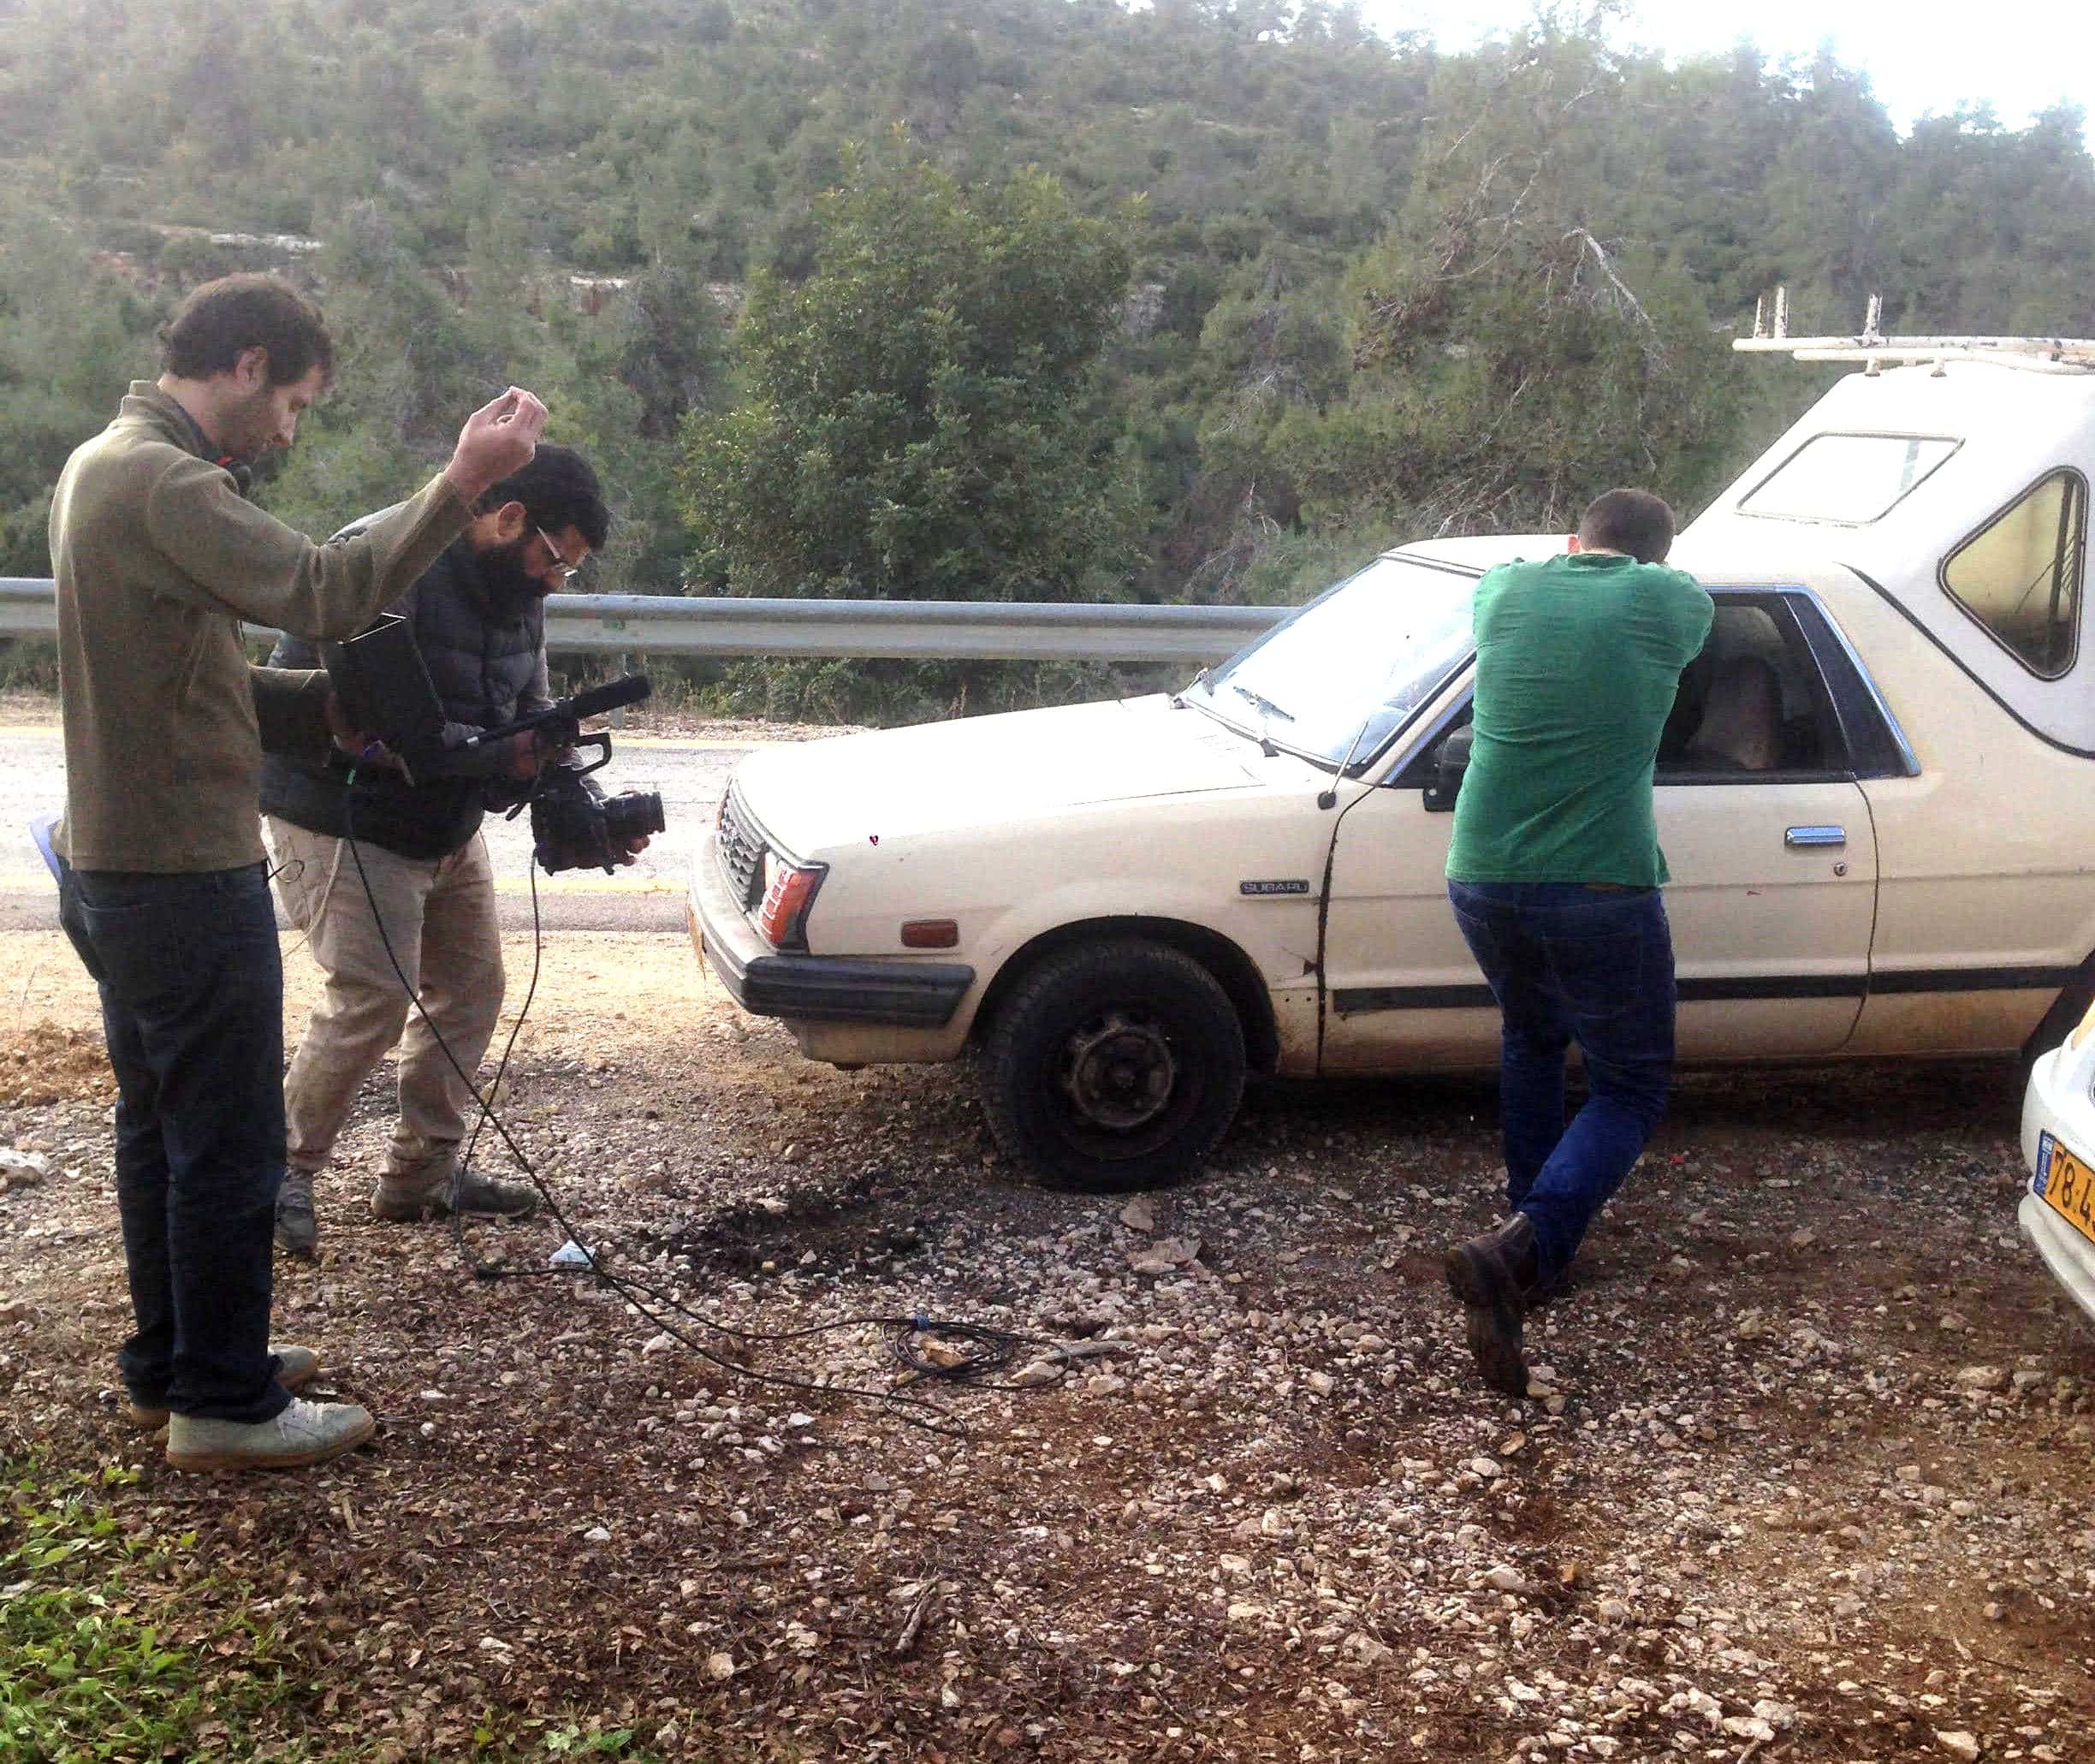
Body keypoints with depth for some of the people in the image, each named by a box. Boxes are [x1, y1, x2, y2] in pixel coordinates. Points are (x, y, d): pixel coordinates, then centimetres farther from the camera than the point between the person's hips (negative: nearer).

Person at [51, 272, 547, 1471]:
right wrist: (464, 483, -35)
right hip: (188, 877, -11)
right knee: (229, 1147, 1)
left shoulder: (106, 465, 14)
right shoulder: (163, 483, -20)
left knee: (163, 1129, 20)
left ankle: (171, 1364, 33)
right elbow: (324, 591, -32)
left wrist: (336, 706, 5)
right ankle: (225, 1406, 13)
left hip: (116, 867, 11)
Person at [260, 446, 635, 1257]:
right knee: (372, 1003, -12)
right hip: (345, 827, -9)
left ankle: (422, 1174, 23)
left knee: (472, 987, 10)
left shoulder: (516, 592, 2)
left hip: (447, 829, 9)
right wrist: (493, 754, -34)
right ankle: (284, 1172, 8)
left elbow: (534, 716, 7)